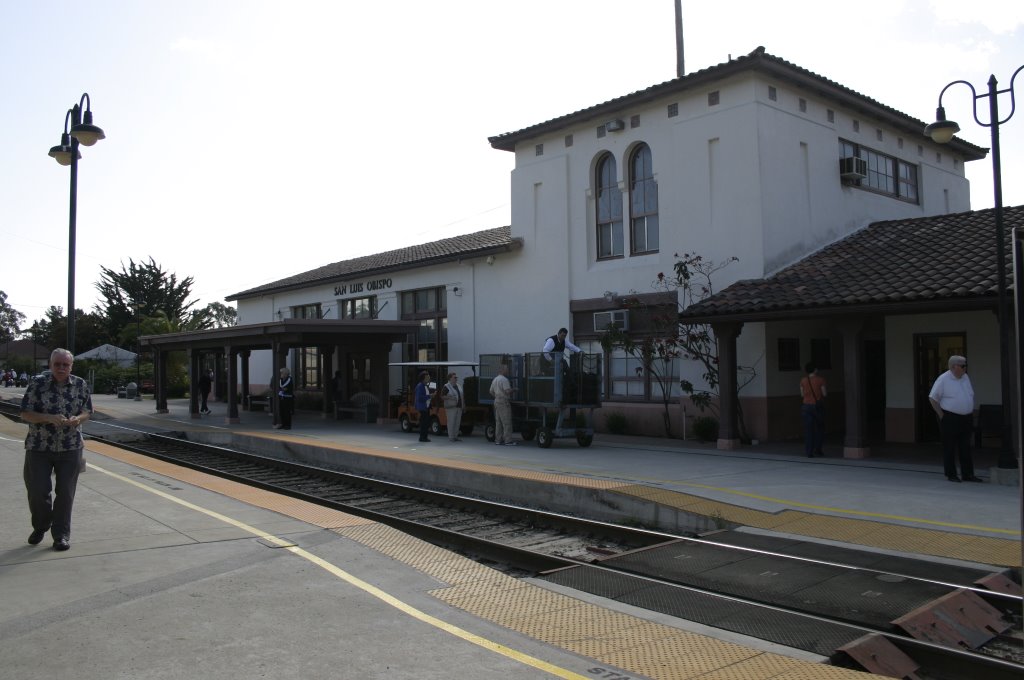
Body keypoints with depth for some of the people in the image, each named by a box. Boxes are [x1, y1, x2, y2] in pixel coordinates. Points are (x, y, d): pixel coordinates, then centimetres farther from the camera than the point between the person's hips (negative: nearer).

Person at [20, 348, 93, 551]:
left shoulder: (80, 385, 1)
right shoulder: (38, 384, -5)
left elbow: (87, 411, 9)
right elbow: (25, 413, -6)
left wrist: (78, 419, -15)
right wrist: (50, 418, -22)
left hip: (70, 448, 1)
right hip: (39, 448, -1)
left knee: (65, 493, 2)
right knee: (38, 492, 3)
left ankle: (61, 535, 14)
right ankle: (40, 527, 30)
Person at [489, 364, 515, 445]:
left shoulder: (495, 379, 17)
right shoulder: (504, 379, -14)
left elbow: (491, 391, 22)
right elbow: (507, 391, -22)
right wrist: (514, 390, -5)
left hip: (497, 401, 10)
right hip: (504, 402, -10)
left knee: (498, 422, 12)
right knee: (507, 422, -8)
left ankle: (498, 440, 13)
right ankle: (508, 440, -9)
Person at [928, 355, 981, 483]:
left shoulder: (965, 378, 11)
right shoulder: (943, 379, -9)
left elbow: (971, 396, 23)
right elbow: (932, 398, -9)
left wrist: (971, 413, 14)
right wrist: (941, 415, -11)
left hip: (966, 419, 6)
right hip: (950, 419, -6)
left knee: (966, 448, 8)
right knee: (949, 448, 0)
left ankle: (967, 474, 13)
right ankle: (951, 475, 7)